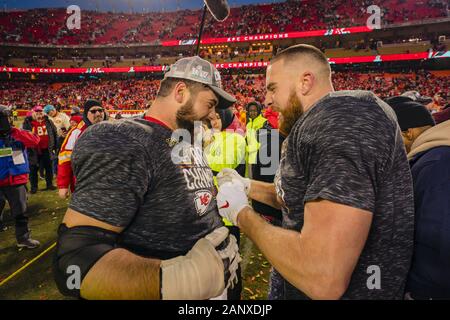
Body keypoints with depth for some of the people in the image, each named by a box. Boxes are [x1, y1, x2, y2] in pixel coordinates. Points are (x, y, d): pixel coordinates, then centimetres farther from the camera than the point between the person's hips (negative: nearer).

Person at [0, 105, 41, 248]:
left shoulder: (18, 135, -3)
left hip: (16, 180, -1)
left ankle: (23, 238, 25)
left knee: (20, 212, 10)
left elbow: (35, 141, -21)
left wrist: (16, 132, -24)